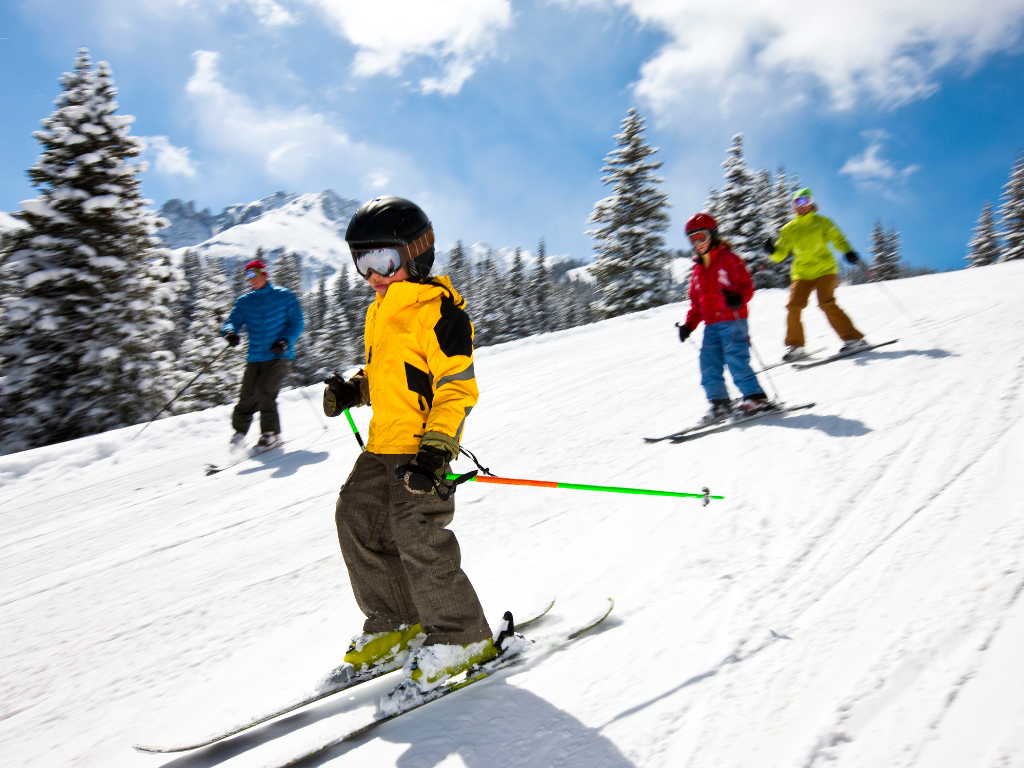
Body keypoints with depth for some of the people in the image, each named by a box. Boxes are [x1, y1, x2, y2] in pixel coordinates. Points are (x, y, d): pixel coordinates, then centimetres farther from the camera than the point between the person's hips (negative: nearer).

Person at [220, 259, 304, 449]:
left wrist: (285, 341, -16)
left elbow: (297, 322, 1)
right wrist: (230, 332, -20)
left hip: (278, 356, -3)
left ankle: (272, 434, -6)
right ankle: (239, 430, 20)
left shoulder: (284, 296, 4)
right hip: (255, 357, 4)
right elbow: (232, 321, 5)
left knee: (265, 391, -18)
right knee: (248, 395, -2)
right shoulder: (244, 301, 13)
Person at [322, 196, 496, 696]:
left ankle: (463, 639, 7)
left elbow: (458, 388, -18)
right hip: (382, 445, 10)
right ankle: (397, 625, 24)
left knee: (417, 537, -12)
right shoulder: (380, 312, 16)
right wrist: (353, 390, 9)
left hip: (423, 448, -10)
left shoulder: (439, 312, -13)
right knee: (356, 520, 10)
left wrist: (436, 449, -25)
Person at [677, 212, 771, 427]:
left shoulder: (728, 259, 0)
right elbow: (695, 301, 23)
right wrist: (689, 324, 10)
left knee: (735, 360, -13)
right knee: (708, 363, 0)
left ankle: (755, 398, 0)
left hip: (733, 320, -7)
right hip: (711, 325, 7)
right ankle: (719, 403, 8)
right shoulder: (697, 269, 19)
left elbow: (746, 285, -8)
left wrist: (738, 298, -30)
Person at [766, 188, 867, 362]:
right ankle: (795, 345, 5)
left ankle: (853, 338, -13)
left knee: (826, 303, -20)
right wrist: (772, 250, -15)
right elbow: (780, 254, 8)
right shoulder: (789, 229, 9)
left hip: (824, 270, -3)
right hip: (802, 274, 3)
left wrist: (848, 252, -12)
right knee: (794, 306, -11)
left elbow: (837, 239, 7)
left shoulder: (822, 222, 6)